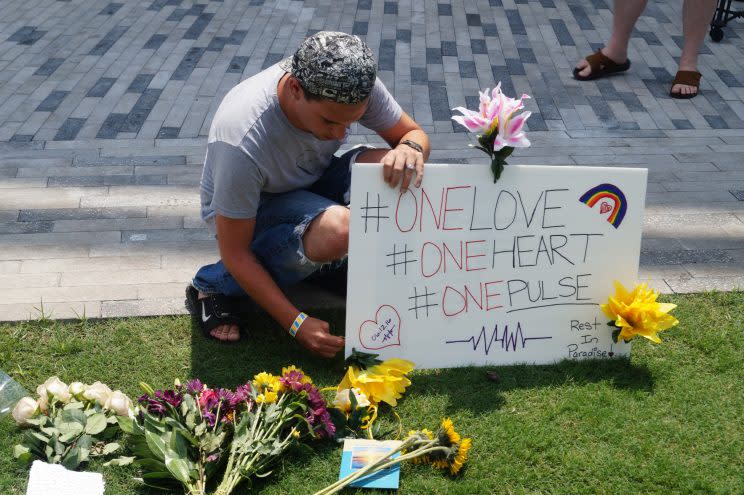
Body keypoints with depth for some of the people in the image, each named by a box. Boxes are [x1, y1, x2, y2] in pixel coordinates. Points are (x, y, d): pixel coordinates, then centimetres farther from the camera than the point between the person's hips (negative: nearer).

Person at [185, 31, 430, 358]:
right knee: (335, 230, -37)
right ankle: (211, 285, -13)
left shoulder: (354, 86, -25)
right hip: (249, 209, -5)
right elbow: (235, 254, -29)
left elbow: (414, 133, -8)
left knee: (393, 171, -25)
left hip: (311, 184, 5)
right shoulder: (241, 142, -39)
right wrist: (296, 323, -30)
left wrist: (410, 148, -34)